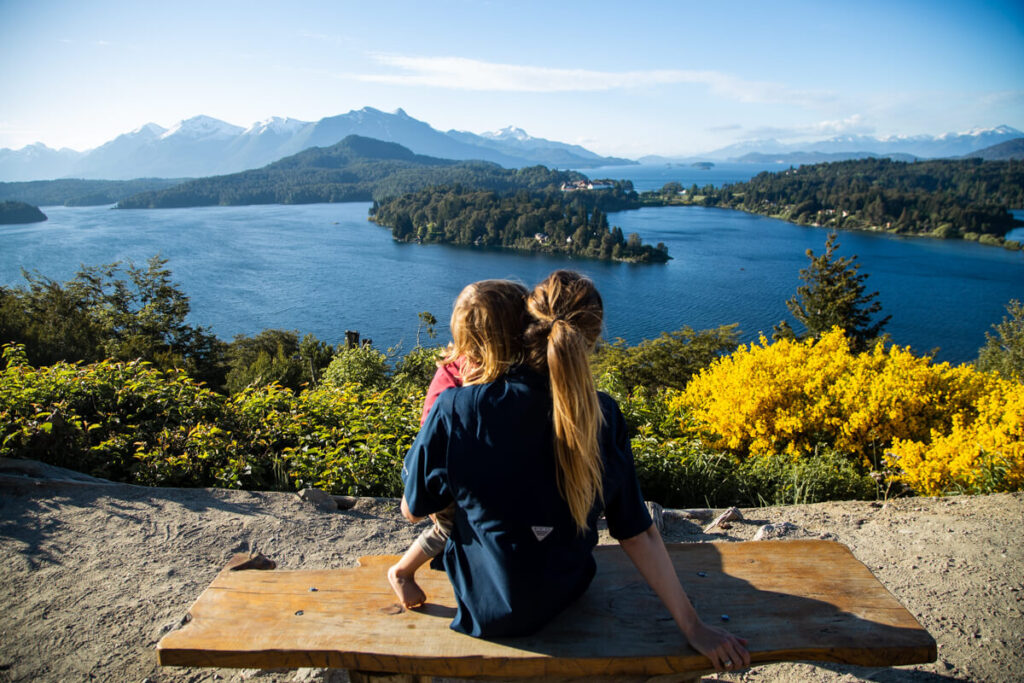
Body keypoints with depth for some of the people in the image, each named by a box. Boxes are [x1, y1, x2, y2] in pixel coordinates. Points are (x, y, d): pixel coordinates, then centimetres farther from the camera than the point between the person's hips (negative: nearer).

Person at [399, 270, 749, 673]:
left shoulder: (455, 411, -29)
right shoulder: (602, 418, -21)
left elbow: (413, 511, -11)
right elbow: (637, 535, -16)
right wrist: (692, 627, -4)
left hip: (485, 613, -2)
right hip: (564, 599, 2)